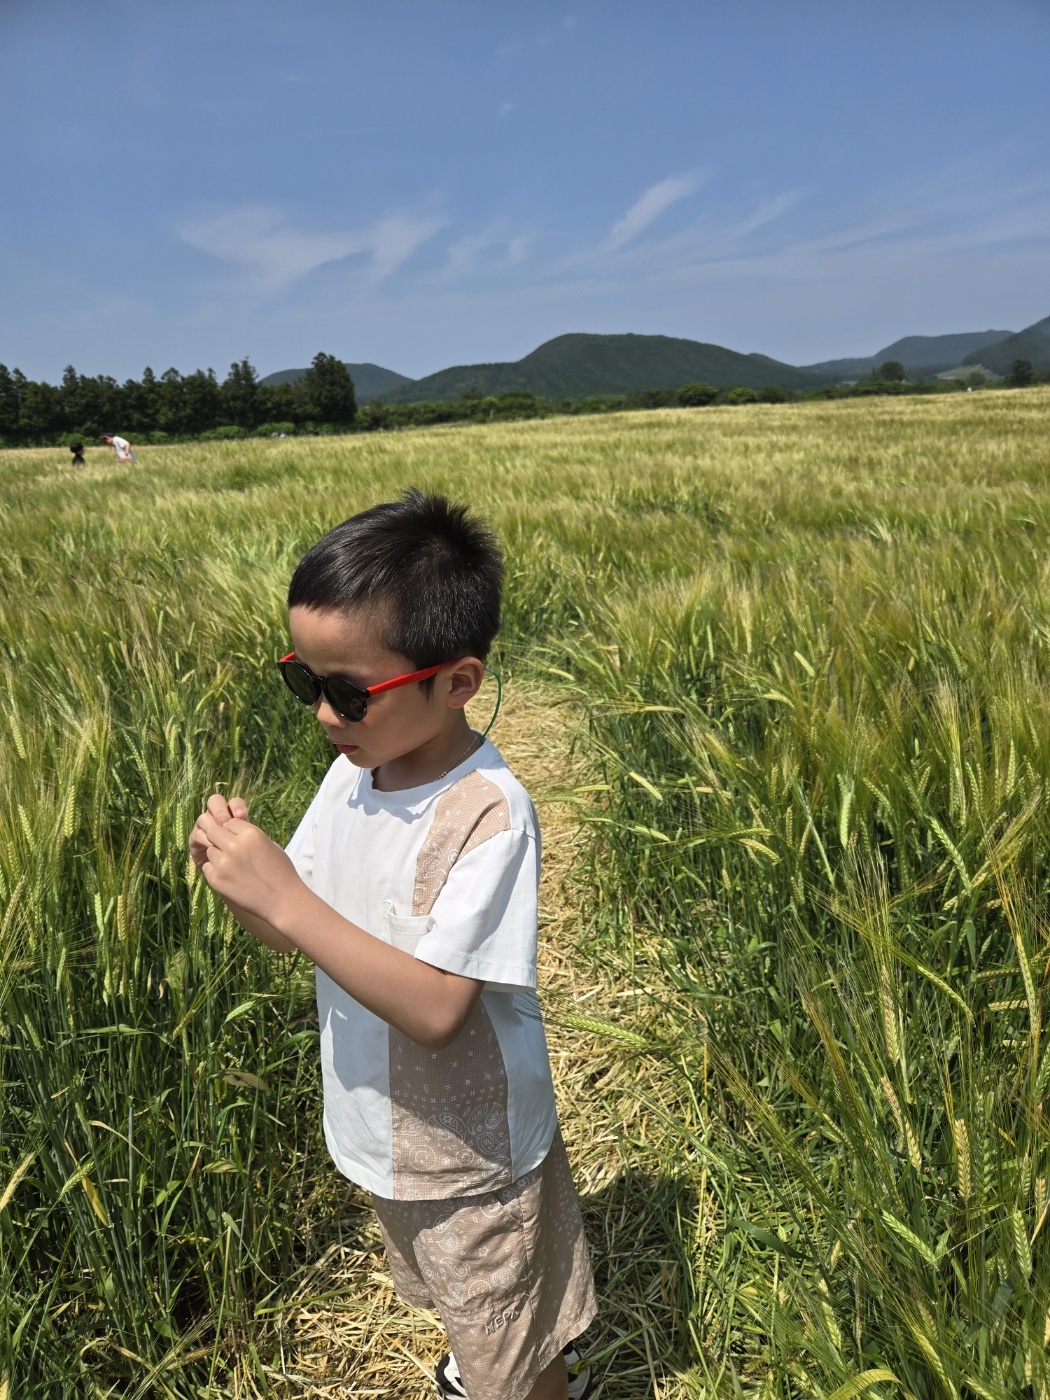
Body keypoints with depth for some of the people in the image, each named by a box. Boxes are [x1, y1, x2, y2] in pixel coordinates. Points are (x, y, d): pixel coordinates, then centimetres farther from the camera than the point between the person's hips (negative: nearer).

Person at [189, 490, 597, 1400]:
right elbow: (294, 936, -2)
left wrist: (282, 894, -38)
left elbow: (436, 1010, -34)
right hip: (389, 1136, 7)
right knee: (459, 1307, 35)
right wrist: (237, 878, -24)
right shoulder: (354, 773, -9)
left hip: (473, 1156, -7)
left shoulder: (487, 814, -31)